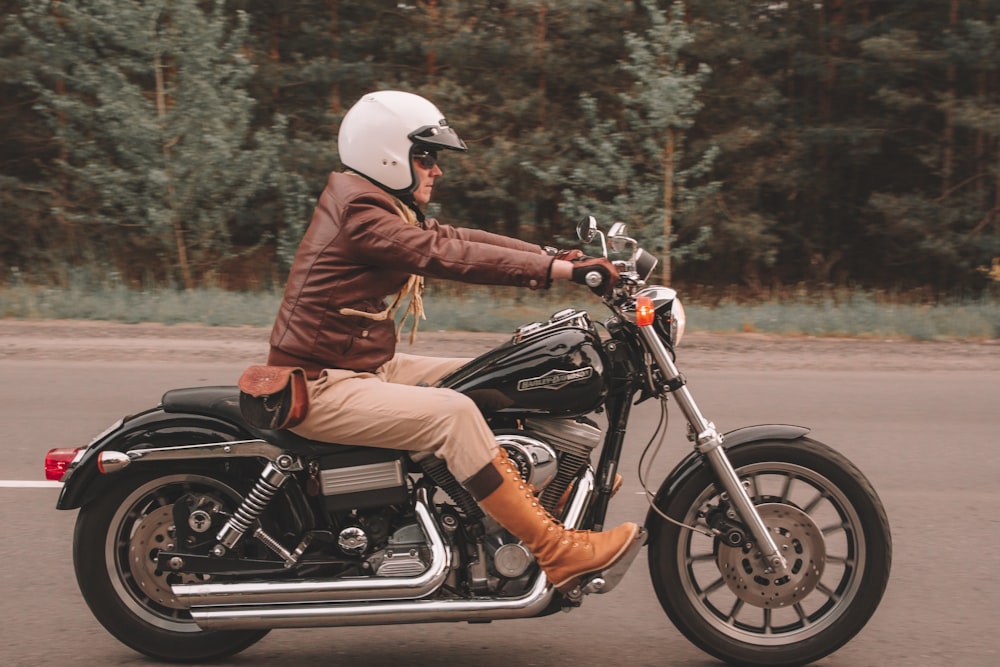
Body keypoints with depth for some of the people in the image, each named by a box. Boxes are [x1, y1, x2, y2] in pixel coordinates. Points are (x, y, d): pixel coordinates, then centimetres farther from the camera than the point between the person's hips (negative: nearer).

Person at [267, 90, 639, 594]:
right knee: (451, 412, -26)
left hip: (365, 366, 11)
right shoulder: (360, 215, -19)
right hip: (320, 386, -11)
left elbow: (461, 238, 9)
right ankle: (555, 551, -24)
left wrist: (561, 255, 1)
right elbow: (450, 256, -28)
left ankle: (543, 496, 13)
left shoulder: (385, 209, 14)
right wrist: (560, 270, -30)